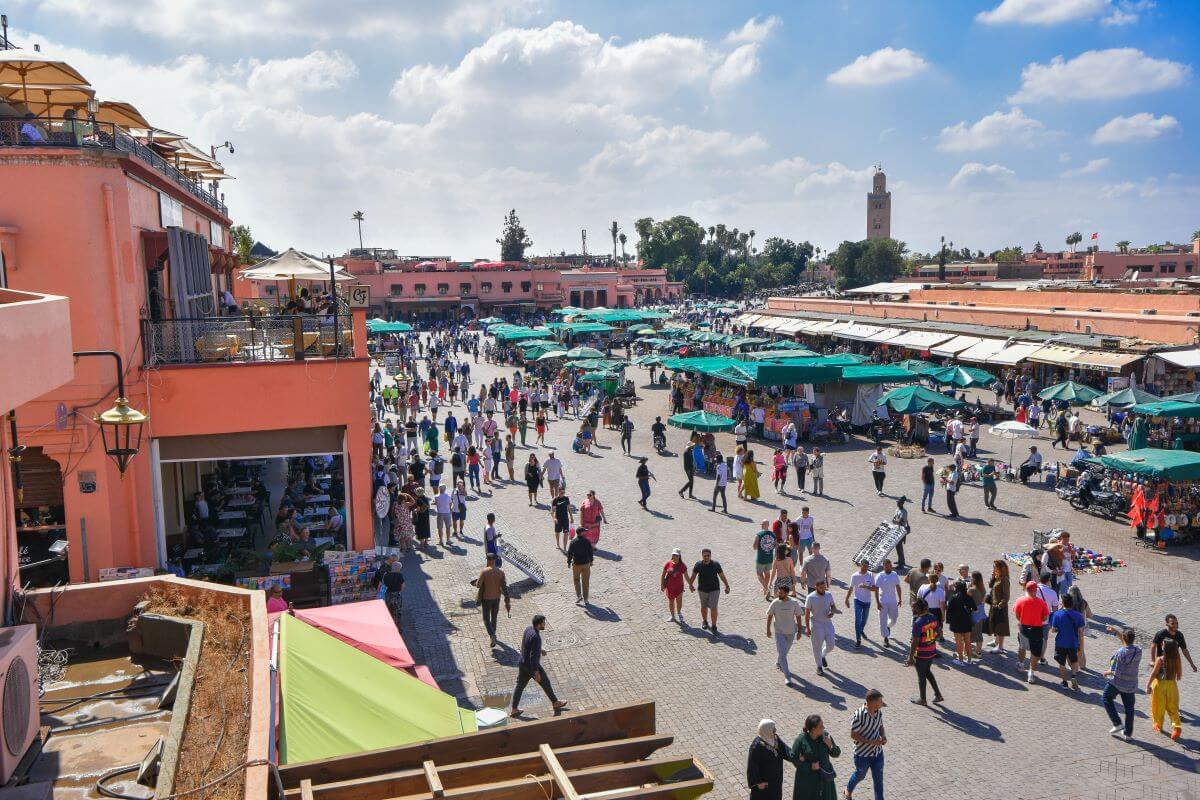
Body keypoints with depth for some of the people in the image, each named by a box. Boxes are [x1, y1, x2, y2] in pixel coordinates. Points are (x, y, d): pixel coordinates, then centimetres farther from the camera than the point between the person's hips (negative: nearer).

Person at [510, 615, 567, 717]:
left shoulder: (528, 629, -2)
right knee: (546, 683, 13)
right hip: (532, 666, -8)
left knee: (520, 686, 16)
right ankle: (555, 703, 32)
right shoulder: (536, 637, -30)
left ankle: (514, 710, 23)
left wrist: (539, 650, 27)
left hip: (522, 664, 8)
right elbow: (534, 656, -29)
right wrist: (536, 672, -24)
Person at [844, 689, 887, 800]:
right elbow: (853, 735, -21)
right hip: (863, 753, -4)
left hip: (878, 752, 4)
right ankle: (848, 791, 51)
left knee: (878, 779, 11)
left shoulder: (879, 712, -10)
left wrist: (883, 736, -12)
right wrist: (871, 742, -26)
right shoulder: (859, 715, -28)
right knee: (860, 775, 21)